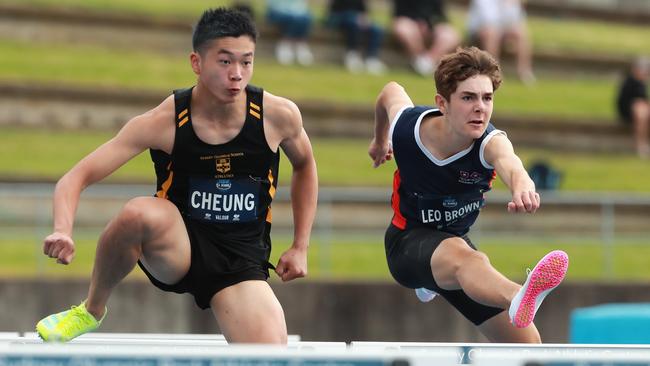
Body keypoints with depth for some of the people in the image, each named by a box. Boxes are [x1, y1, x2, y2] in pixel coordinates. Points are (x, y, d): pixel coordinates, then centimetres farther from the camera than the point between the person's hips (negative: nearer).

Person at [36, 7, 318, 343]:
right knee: (140, 212, -38)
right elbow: (75, 179, -16)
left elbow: (304, 166, 15)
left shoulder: (279, 116, -9)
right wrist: (63, 231, -37)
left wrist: (300, 247, 10)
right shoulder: (163, 123, -15)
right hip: (177, 248, -1)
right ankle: (92, 309, -10)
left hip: (242, 261, 1)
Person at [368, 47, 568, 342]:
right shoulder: (406, 126, -24)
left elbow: (508, 161, -58)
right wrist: (380, 139, 24)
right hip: (408, 241, -3)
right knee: (462, 257, -42)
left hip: (456, 238, 3)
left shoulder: (489, 142, -29)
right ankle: (520, 300, -83)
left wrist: (522, 185, -83)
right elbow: (391, 91, 3)